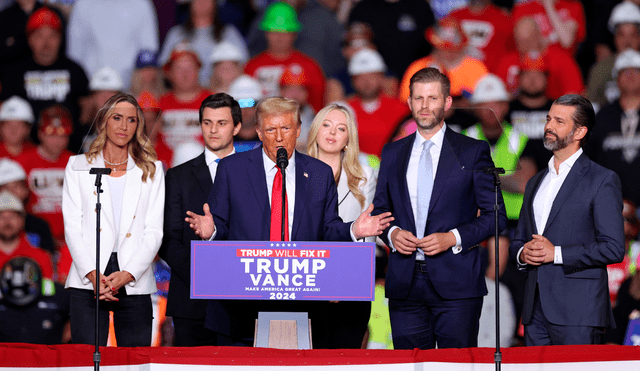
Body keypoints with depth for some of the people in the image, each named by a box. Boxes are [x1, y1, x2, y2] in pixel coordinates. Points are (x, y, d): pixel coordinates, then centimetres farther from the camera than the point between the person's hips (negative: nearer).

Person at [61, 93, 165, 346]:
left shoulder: (151, 171, 14)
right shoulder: (78, 167, 13)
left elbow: (154, 231, 6)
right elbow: (72, 227, 5)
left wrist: (127, 274, -10)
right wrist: (92, 274, -10)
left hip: (134, 283, 1)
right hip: (87, 281, -1)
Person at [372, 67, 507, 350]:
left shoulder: (474, 151, 4)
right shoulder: (392, 154, 15)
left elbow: (495, 215, 2)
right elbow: (380, 209, 19)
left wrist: (454, 238, -12)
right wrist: (391, 233, -3)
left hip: (456, 284, -3)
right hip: (405, 284, 3)